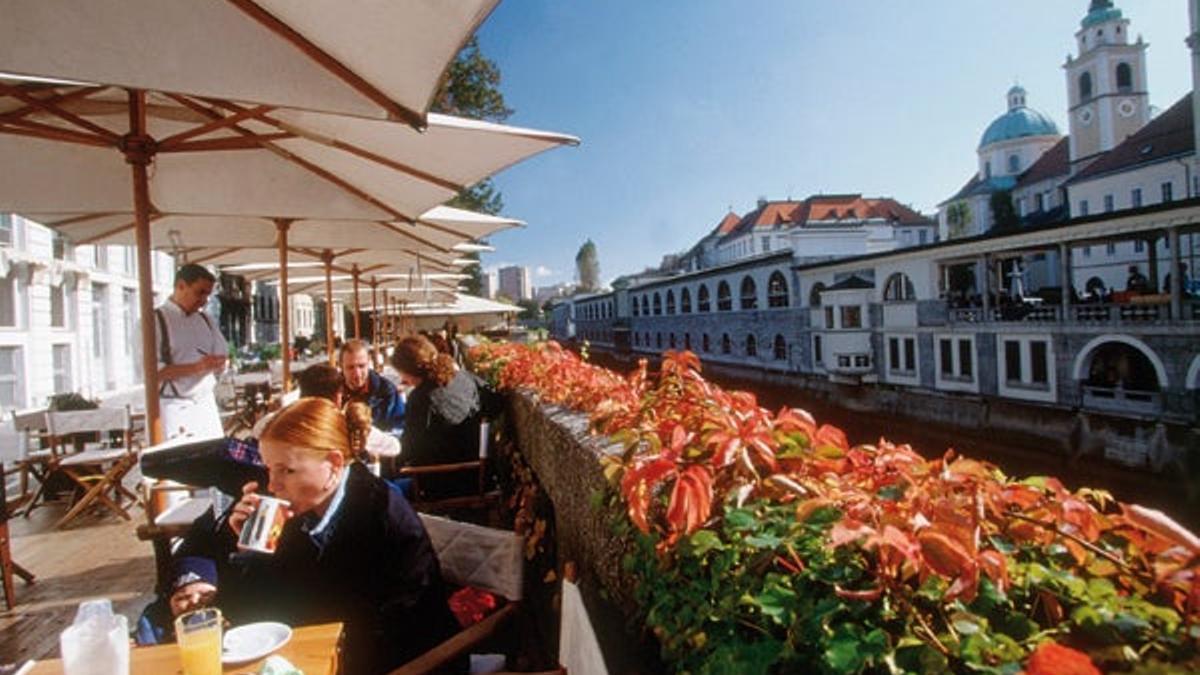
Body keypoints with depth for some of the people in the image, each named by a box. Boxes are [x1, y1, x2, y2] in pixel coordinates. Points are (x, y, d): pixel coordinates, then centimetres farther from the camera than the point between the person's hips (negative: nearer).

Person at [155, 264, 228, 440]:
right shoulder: (156, 320, -6)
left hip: (207, 404, 5)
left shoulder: (206, 321, 13)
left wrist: (212, 364, -9)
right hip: (174, 407, -5)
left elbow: (223, 360, 14)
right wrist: (196, 367, -22)